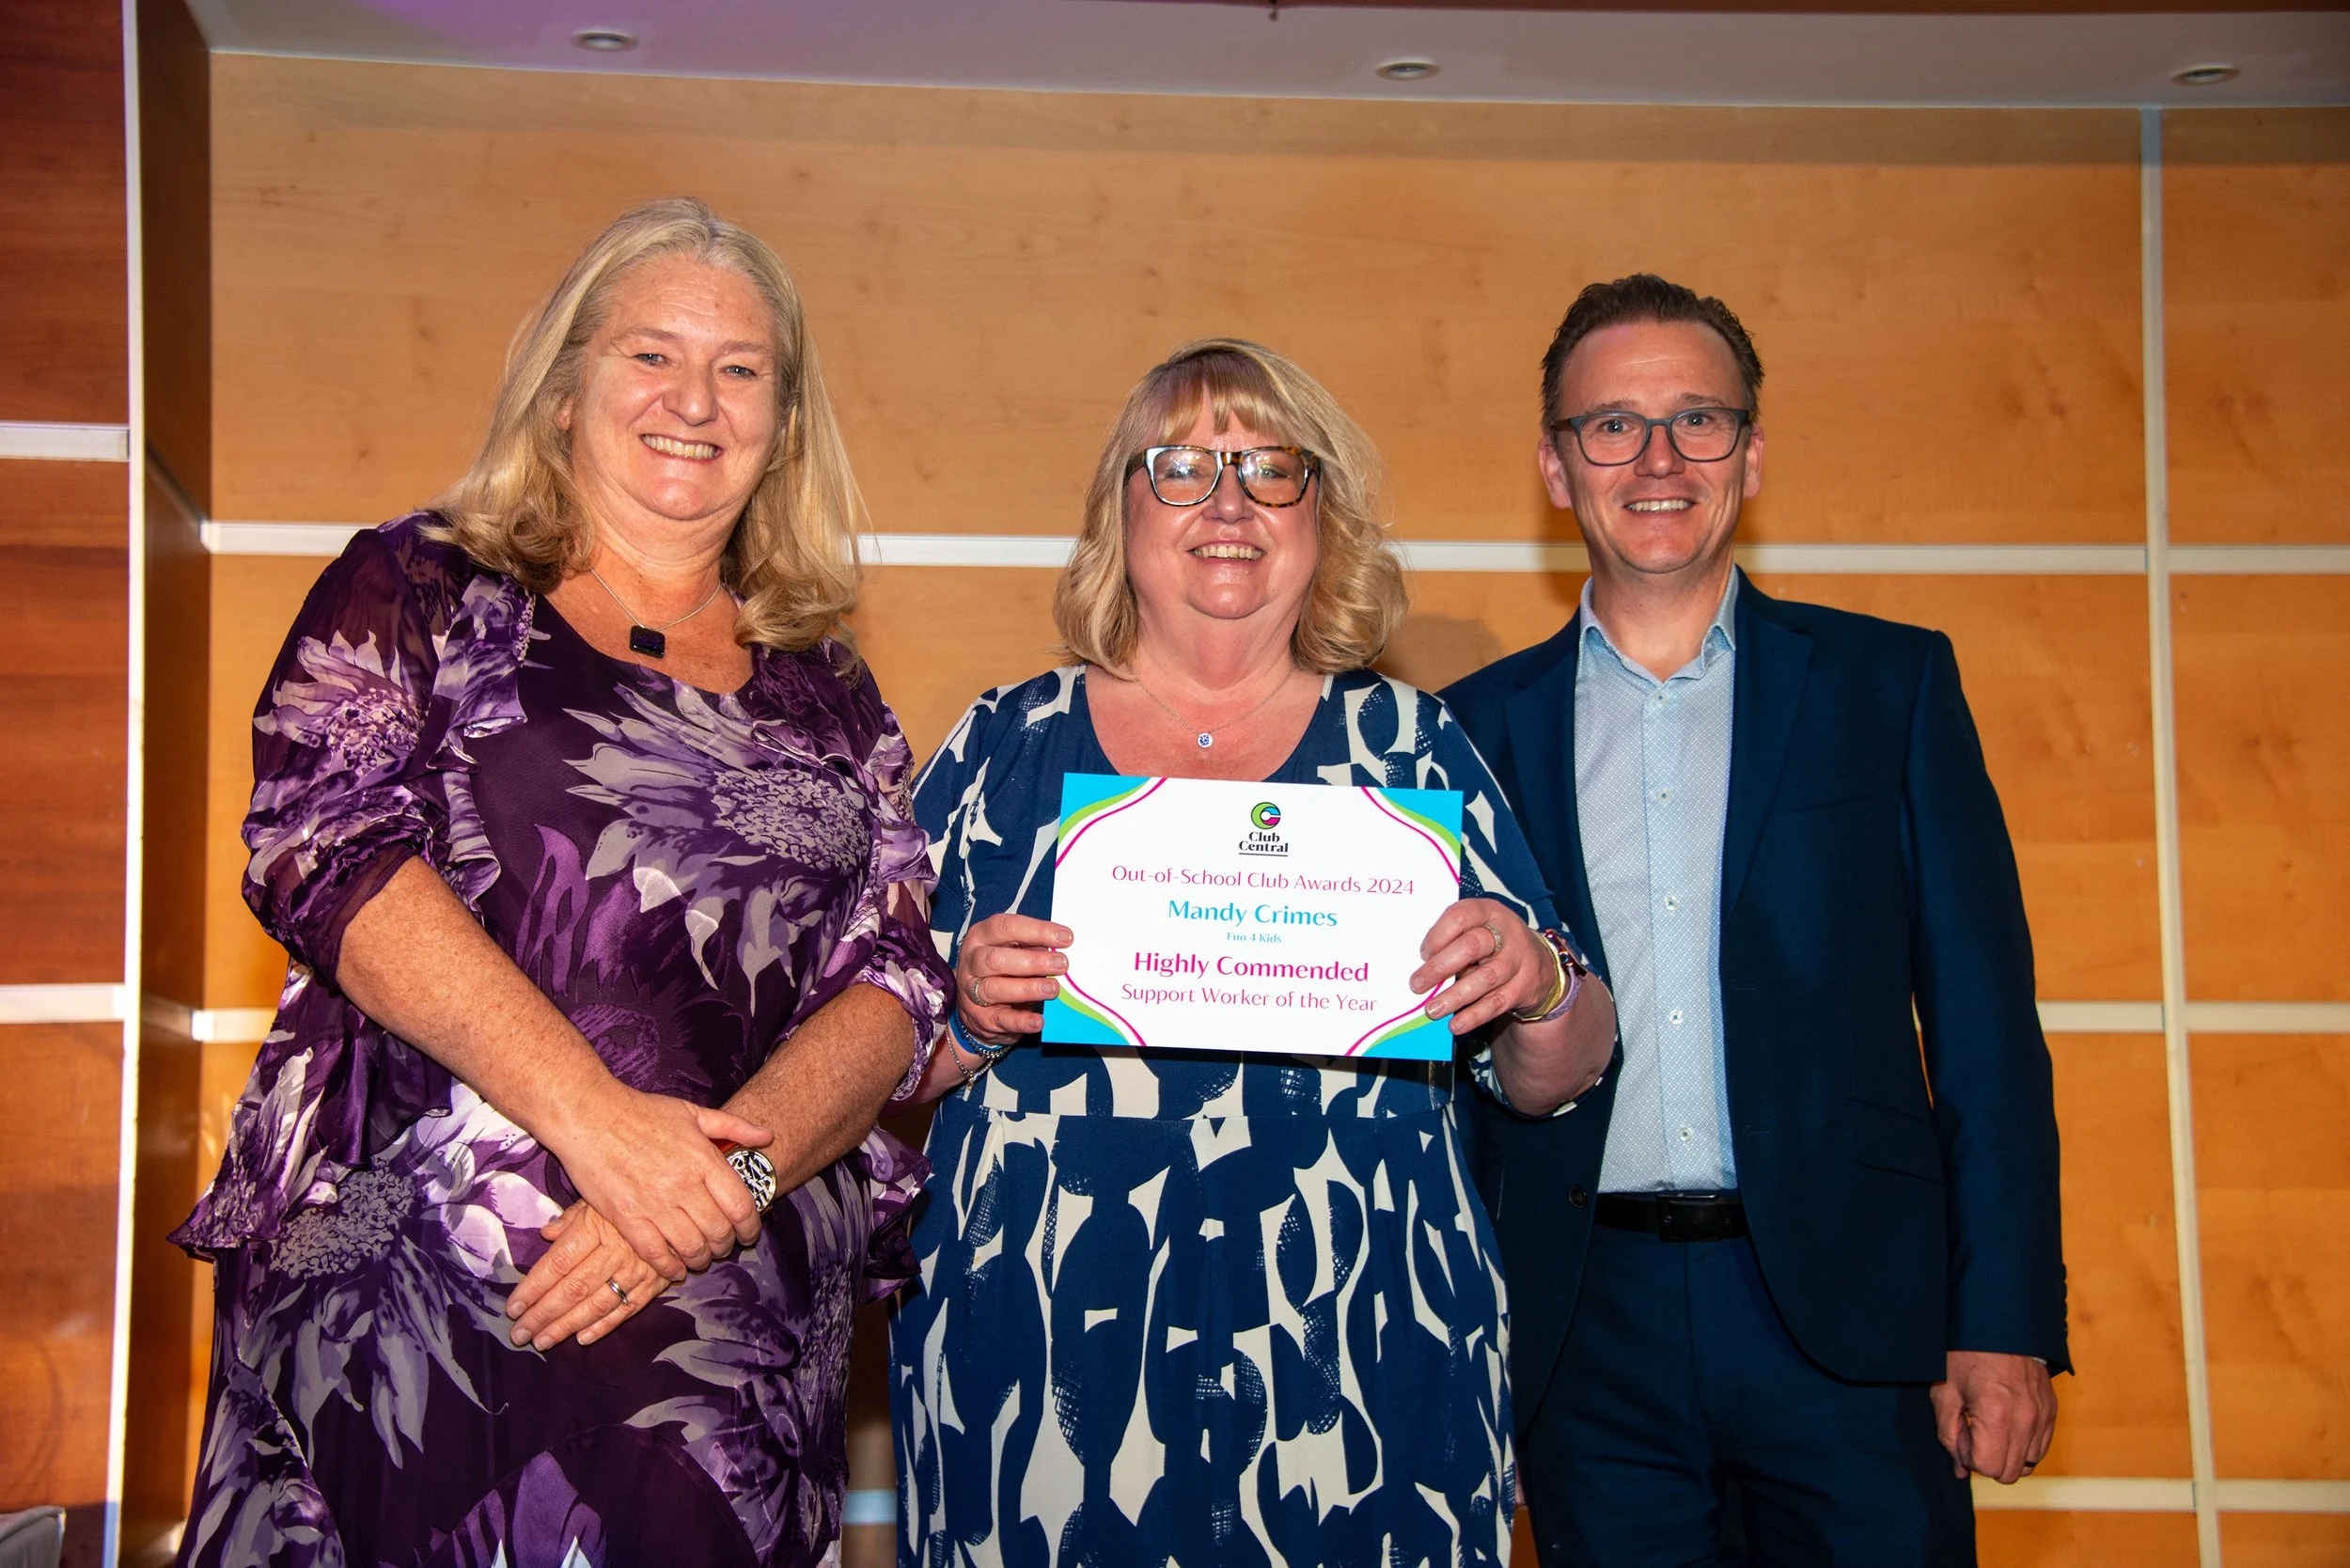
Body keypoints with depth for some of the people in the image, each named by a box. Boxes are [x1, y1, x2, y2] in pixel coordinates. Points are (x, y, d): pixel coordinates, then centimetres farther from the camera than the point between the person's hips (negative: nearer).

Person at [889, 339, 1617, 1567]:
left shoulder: (1414, 748, 6)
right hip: (1041, 1381, 0)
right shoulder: (1005, 748, 6)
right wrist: (970, 1019, -13)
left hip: (1352, 1375, 0)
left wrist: (1537, 991, -14)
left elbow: (1556, 1081, 7)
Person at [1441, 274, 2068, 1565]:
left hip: (1846, 1313, -1)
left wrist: (2006, 1321, -5)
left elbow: (1982, 1013, 1)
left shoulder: (1891, 684, 5)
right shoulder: (1481, 727, 7)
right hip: (1590, 1334, 1)